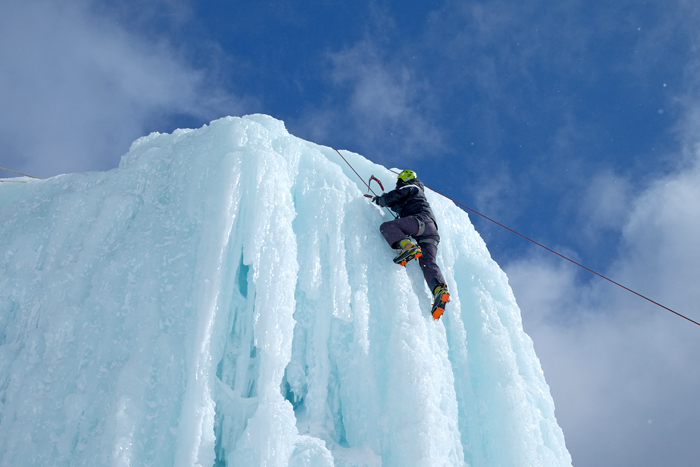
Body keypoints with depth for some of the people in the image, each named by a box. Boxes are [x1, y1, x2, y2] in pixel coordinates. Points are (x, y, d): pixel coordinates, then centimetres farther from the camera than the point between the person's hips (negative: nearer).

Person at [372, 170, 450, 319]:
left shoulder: (409, 187, 17)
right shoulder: (419, 193, 44)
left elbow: (390, 198, 6)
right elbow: (399, 206, 52)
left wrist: (379, 200, 26)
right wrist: (383, 200, 56)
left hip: (421, 219, -8)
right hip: (432, 231, 8)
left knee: (386, 227, -17)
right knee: (427, 262, -12)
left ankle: (408, 247, -43)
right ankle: (439, 289, -38)